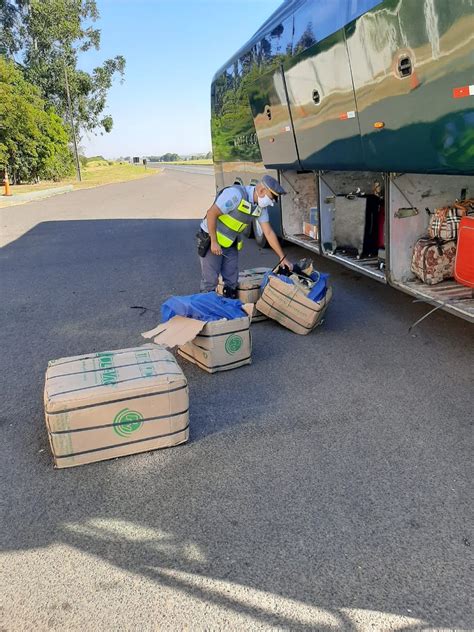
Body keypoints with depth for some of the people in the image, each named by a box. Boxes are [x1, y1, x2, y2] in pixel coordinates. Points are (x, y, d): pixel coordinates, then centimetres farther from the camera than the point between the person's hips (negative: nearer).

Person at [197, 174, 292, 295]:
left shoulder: (261, 207, -3)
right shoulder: (236, 194, -26)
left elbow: (269, 233, 2)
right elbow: (211, 213, -25)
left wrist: (282, 257, 0)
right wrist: (214, 242, -23)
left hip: (231, 244, 7)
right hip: (211, 239, -7)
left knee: (232, 281, 8)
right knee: (210, 281, -5)